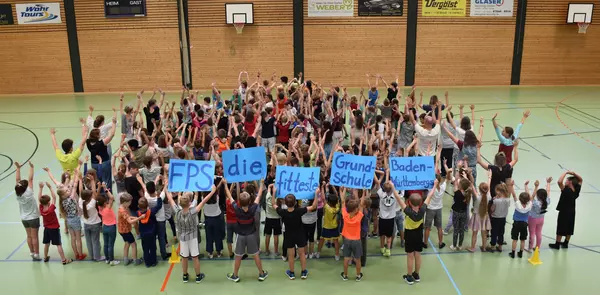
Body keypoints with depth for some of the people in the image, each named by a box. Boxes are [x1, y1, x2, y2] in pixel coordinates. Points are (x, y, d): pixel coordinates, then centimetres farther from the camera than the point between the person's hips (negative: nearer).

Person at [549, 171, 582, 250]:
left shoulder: (566, 190, -25)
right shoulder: (576, 190, -6)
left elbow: (559, 182, -41)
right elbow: (581, 180, 10)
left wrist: (566, 173, -27)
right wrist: (574, 174, -6)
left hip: (564, 212, -7)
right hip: (572, 212, 7)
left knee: (560, 229, 2)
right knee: (569, 229, 15)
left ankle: (557, 244, 9)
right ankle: (565, 243, 27)